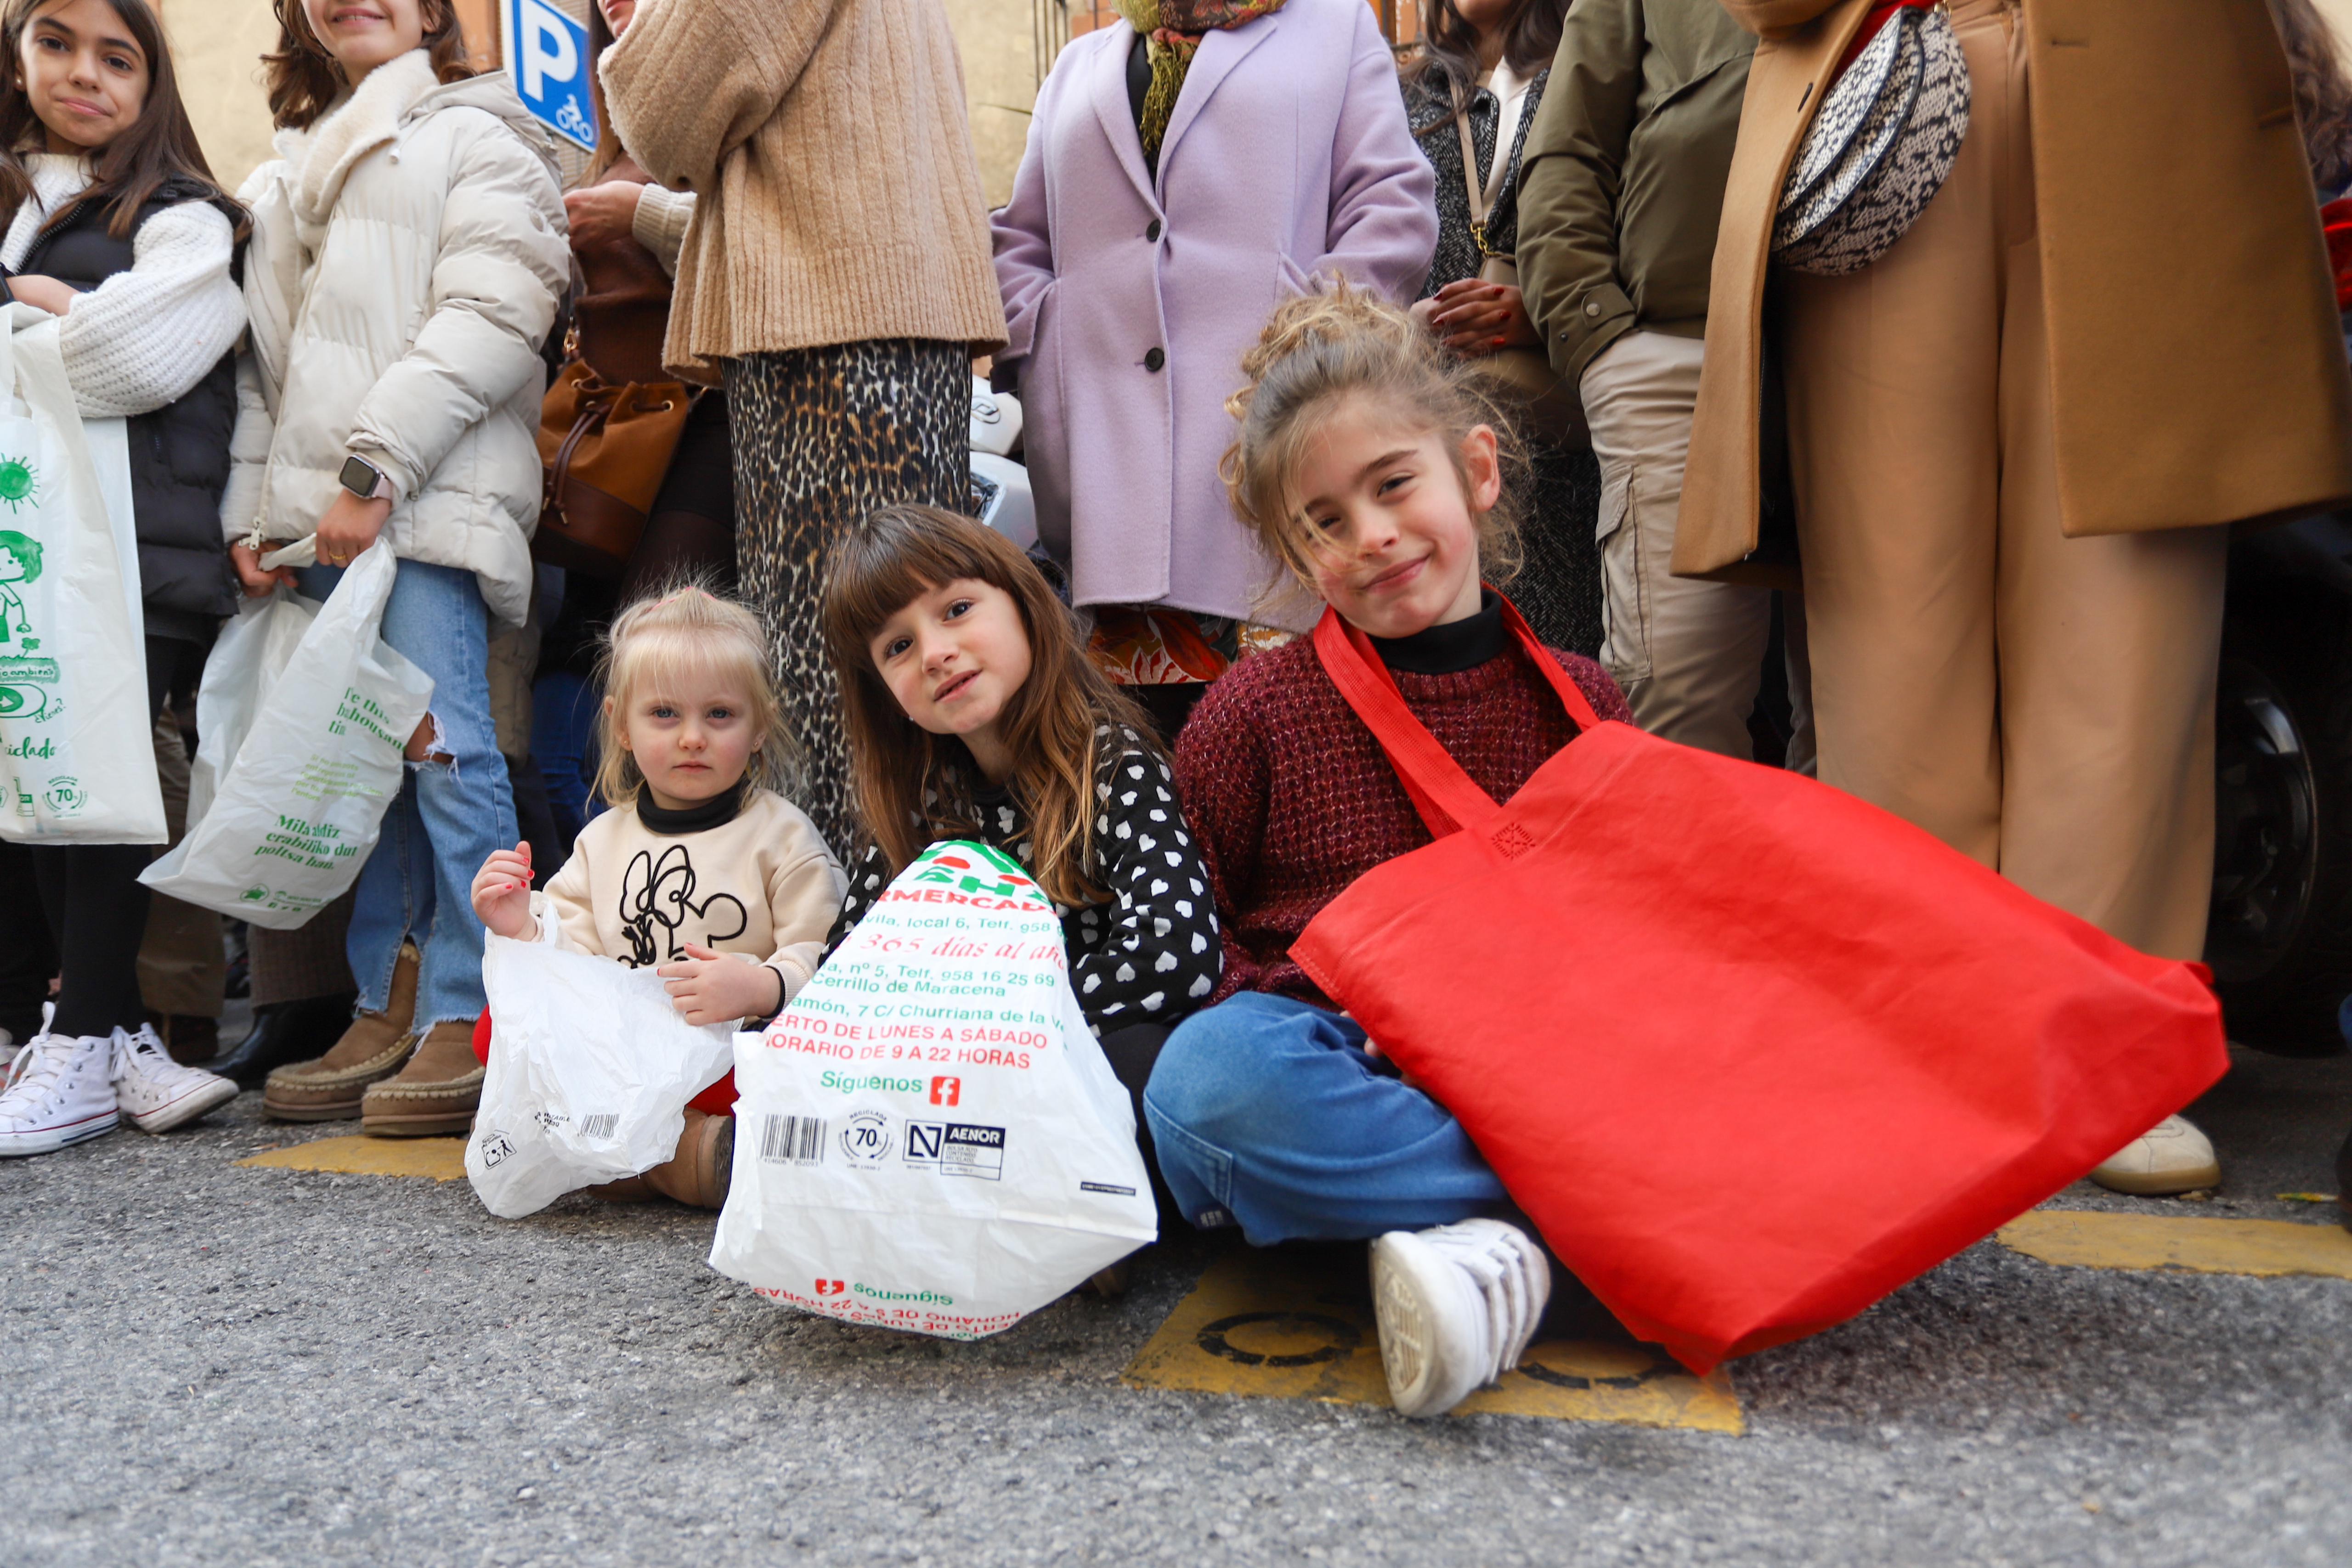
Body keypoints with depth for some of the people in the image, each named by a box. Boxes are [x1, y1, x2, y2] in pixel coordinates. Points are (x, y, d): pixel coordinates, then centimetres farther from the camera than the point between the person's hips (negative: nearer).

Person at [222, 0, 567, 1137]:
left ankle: (469, 1019, -7)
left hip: (424, 503, -7)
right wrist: (253, 509, 11)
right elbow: (264, 361, 25)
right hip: (315, 518, 7)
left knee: (443, 748, -12)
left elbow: (492, 315, -8)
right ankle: (388, 1010, 11)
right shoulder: (289, 175, 28)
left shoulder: (472, 134, 7)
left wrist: (373, 465, -14)